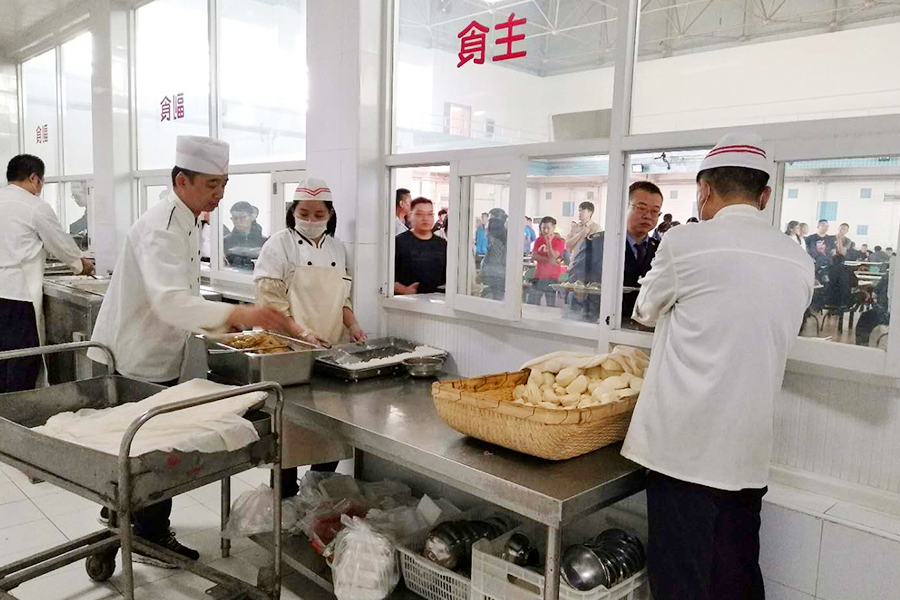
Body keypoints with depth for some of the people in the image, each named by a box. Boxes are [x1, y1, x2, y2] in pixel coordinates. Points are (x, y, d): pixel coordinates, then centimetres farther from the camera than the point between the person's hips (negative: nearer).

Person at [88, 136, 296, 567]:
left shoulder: (186, 223, 8)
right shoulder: (161, 229, -25)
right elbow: (170, 301, -40)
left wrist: (223, 320, 9)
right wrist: (237, 314, -51)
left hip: (156, 354, 10)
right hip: (136, 358, -10)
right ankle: (151, 537, 18)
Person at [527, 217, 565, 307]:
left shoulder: (560, 241, -2)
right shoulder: (538, 240, 11)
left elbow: (553, 257, -13)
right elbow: (534, 255, -1)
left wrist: (548, 242, -20)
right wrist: (548, 260, -13)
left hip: (552, 278, -4)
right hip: (539, 276, 4)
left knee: (551, 305, -5)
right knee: (531, 303, 0)